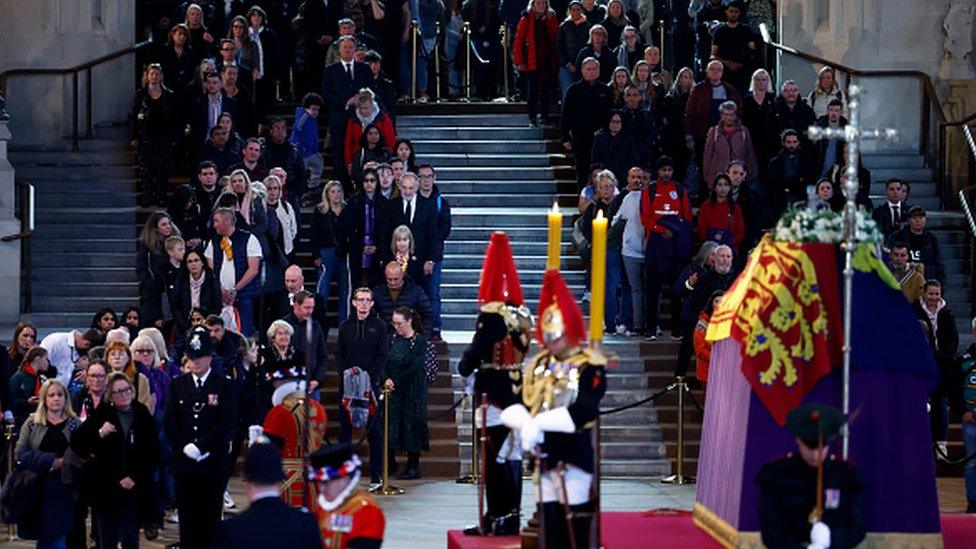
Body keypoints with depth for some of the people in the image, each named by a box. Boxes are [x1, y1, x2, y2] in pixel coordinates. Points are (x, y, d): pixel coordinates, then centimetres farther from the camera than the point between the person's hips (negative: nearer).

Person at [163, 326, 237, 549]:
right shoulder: (177, 385, 11)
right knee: (187, 515, 3)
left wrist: (200, 446, -14)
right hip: (184, 462, 2)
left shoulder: (224, 386, 1)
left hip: (214, 462, -2)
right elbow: (168, 421, 6)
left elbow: (226, 423, -7)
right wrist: (185, 446, -7)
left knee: (211, 517, 1)